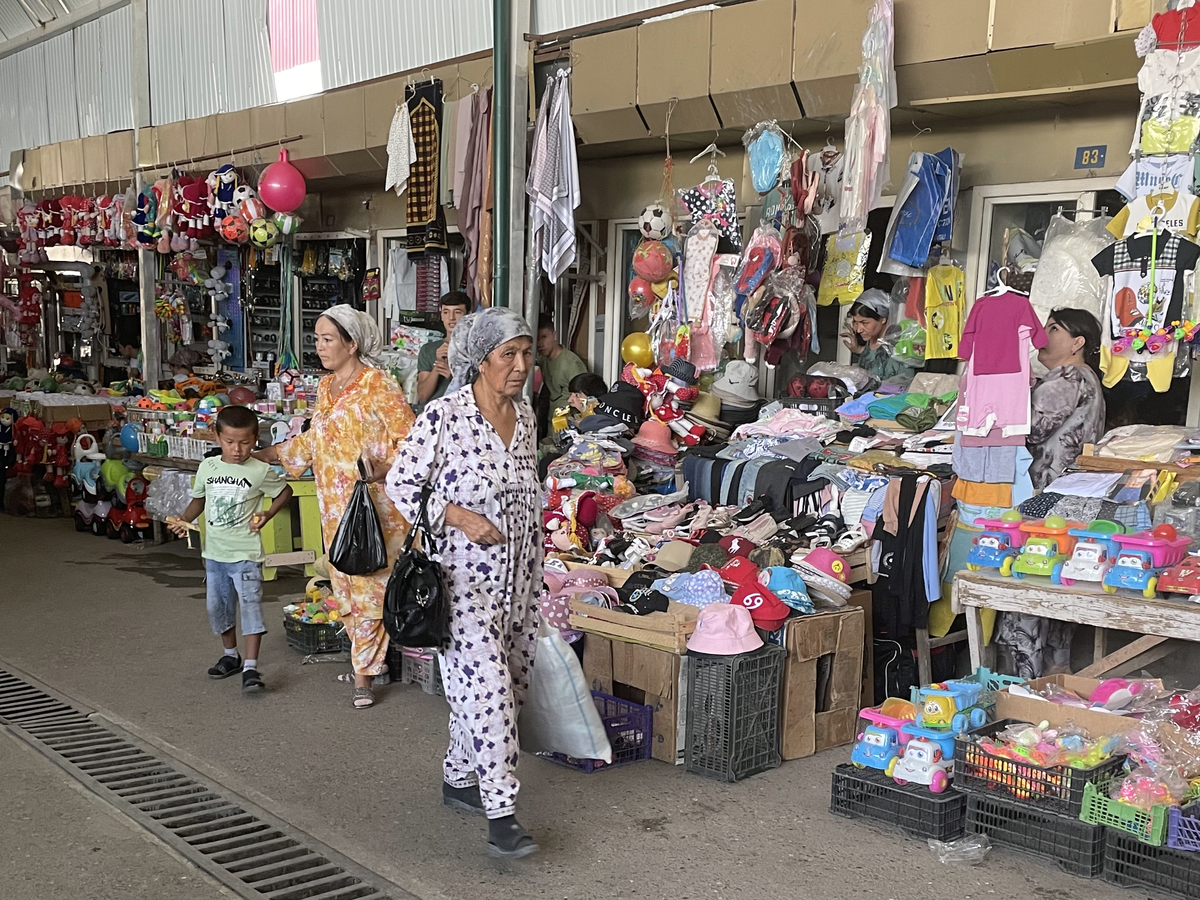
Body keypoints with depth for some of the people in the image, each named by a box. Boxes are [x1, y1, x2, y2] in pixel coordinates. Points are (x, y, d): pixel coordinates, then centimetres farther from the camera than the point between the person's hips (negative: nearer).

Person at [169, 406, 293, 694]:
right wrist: (184, 520, -1)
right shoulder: (208, 467, 1)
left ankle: (251, 667, -11)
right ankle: (230, 655, 36)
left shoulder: (260, 471, -9)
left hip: (246, 553, -5)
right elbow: (199, 499, 15)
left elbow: (285, 491, 6)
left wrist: (268, 514, -8)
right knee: (218, 606, 16)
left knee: (250, 605, -13)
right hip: (214, 552, 5)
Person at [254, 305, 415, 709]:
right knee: (346, 586, 11)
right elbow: (312, 441, 23)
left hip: (373, 504, -7)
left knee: (369, 584, -3)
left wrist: (382, 469, -26)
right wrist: (261, 454, 21)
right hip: (335, 505, 8)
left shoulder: (379, 385, -10)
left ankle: (364, 672, 6)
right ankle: (372, 657, 25)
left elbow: (410, 438, -12)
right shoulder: (326, 388, 14)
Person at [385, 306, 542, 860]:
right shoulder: (443, 416, -14)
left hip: (517, 576, 7)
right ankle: (500, 816, -5)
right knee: (487, 687, -11)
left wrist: (536, 573, 18)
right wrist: (457, 516, -20)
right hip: (466, 578, -7)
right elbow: (400, 485, -9)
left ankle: (458, 778, 34)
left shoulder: (524, 416, 7)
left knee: (506, 685, 14)